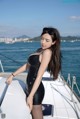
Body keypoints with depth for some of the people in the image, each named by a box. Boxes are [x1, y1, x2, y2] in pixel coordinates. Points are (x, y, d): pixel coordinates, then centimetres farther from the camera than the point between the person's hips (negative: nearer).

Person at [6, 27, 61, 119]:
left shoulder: (47, 52, -16)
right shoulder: (40, 50, 9)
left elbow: (39, 76, -21)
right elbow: (28, 65, 14)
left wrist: (30, 96, -23)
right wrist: (12, 75, 12)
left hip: (36, 89, -9)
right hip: (32, 87, 9)